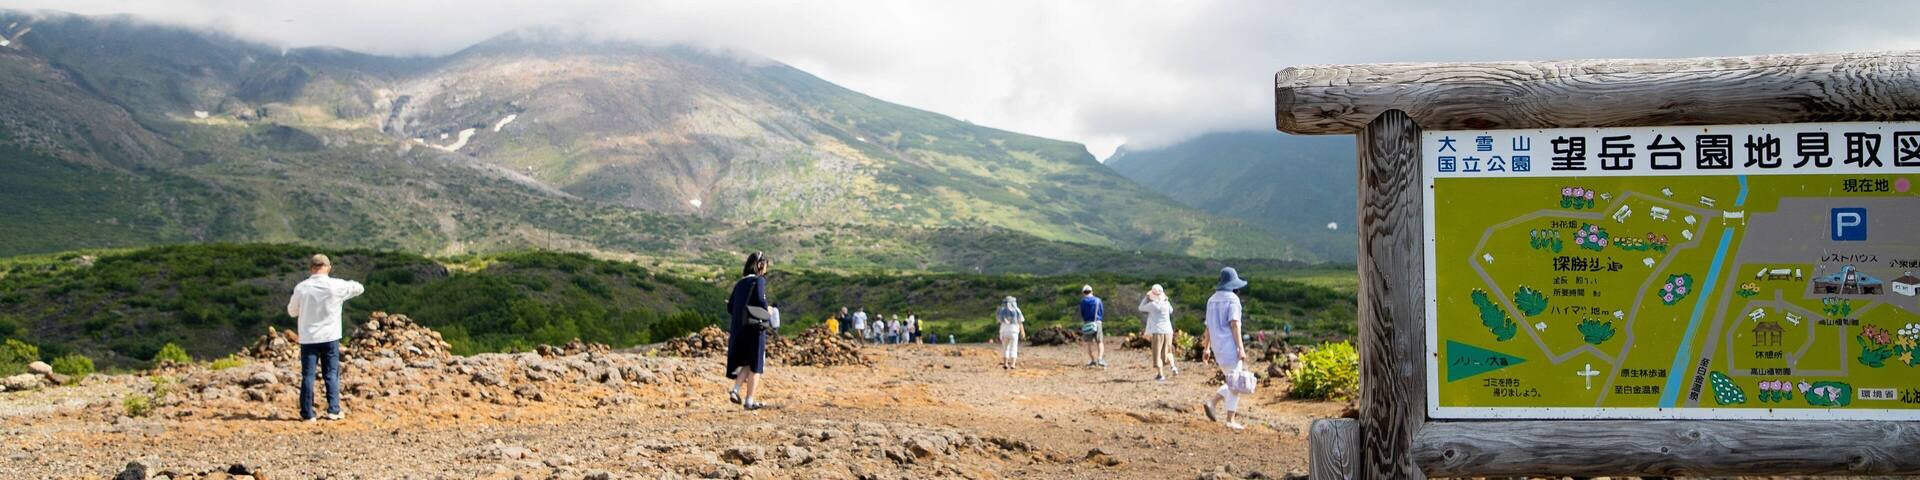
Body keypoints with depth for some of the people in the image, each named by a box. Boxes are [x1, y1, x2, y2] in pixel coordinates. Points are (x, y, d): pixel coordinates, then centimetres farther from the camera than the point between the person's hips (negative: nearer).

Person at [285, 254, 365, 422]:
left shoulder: (301, 288, -6)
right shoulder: (336, 286, -10)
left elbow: (292, 311, 8)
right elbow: (359, 288, 7)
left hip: (308, 338, 0)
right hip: (330, 338, 0)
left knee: (308, 375, 5)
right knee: (331, 374, 9)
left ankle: (307, 413, 4)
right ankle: (333, 410, 7)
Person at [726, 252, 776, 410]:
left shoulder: (739, 283, 13)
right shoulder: (759, 280, -5)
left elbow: (730, 307, 12)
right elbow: (760, 298, -20)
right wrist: (767, 309, -1)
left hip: (738, 328, 6)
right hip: (756, 327, -6)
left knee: (746, 363, 19)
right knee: (755, 366, 4)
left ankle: (736, 389, 1)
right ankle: (750, 400, 5)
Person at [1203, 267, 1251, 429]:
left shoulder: (1212, 300, 13)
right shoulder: (1232, 299, -9)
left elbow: (1208, 326, 15)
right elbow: (1234, 324, -17)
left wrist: (1207, 348, 20)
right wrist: (1241, 348, -18)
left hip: (1218, 349, 8)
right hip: (1230, 347, -8)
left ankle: (1212, 401, 1)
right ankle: (1230, 420, -1)